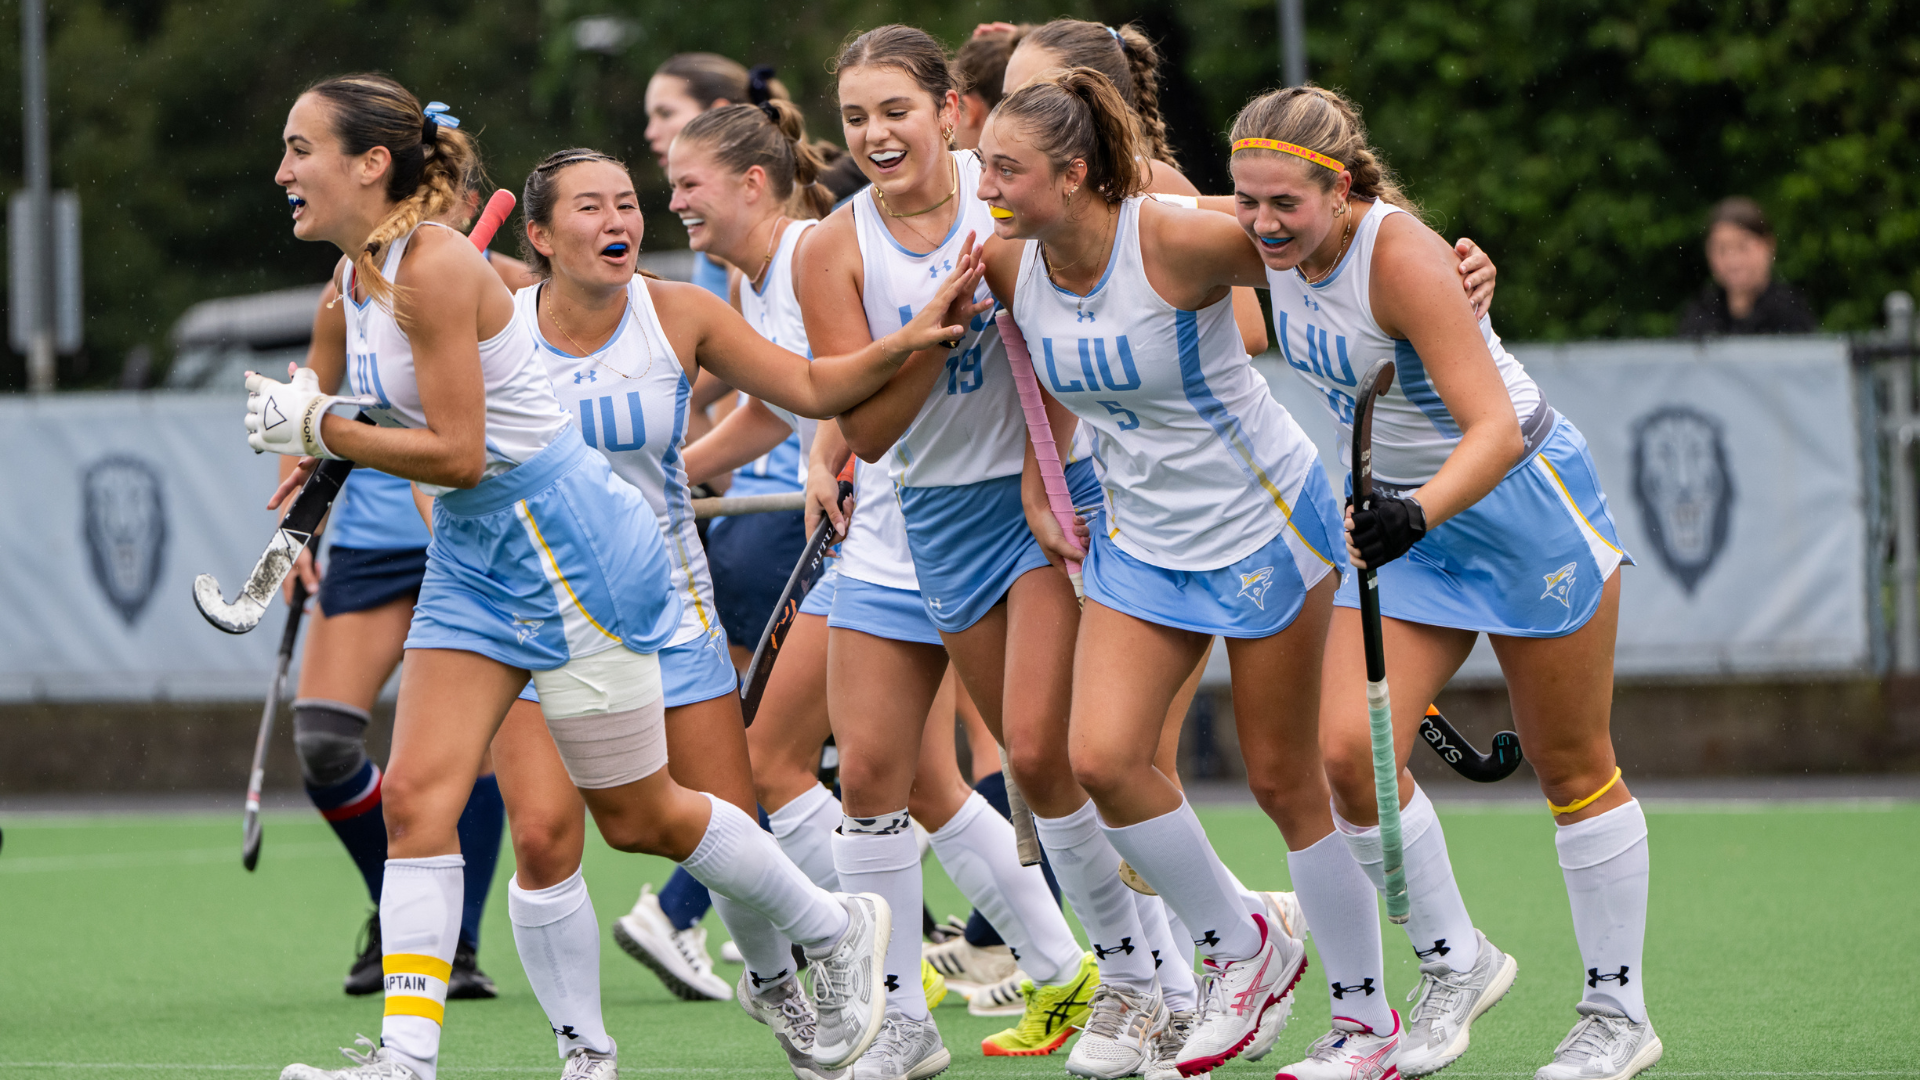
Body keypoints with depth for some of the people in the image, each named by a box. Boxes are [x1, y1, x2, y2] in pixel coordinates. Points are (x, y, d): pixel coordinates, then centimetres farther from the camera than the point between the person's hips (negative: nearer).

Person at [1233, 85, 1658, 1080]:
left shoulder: (1400, 258, -29)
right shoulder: (1273, 247, -10)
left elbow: (1497, 429, -34)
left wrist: (1416, 514, -48)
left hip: (1520, 502, -6)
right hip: (1405, 516, 6)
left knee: (1571, 771, 5)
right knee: (1351, 753, -10)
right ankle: (1456, 967, 9)